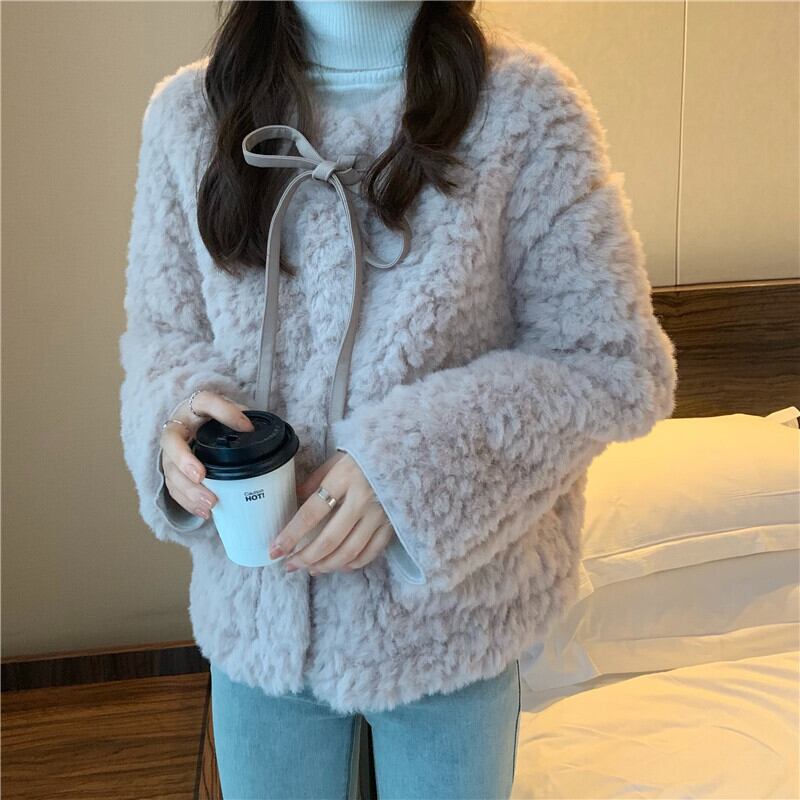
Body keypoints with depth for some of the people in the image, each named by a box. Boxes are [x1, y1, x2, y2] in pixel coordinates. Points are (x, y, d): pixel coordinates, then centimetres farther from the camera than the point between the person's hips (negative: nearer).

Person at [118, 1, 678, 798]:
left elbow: (616, 365, -12)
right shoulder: (187, 112, -4)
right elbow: (158, 332, 5)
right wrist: (176, 408, -19)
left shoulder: (523, 105, -12)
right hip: (257, 610, 2)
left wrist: (415, 455, -24)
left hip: (447, 609, -2)